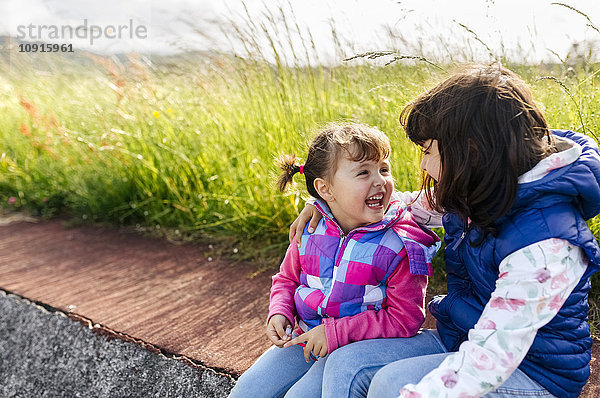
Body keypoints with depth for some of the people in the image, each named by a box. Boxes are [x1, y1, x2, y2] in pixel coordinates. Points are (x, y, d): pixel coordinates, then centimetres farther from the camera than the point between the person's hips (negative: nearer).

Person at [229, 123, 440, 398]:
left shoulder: (400, 246, -17)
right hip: (306, 336, 5)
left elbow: (404, 319, -16)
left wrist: (335, 332, -21)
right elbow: (287, 278, 14)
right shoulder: (310, 231, -3)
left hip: (358, 348, -4)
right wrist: (279, 313, -7)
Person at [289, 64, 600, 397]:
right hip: (465, 341, 7)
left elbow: (490, 360, -31)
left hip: (531, 370, -7)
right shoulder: (482, 190, -5)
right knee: (346, 364, -10)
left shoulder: (545, 246, -30)